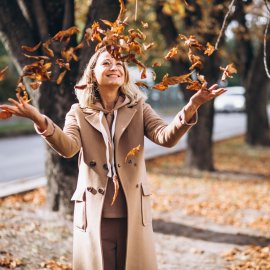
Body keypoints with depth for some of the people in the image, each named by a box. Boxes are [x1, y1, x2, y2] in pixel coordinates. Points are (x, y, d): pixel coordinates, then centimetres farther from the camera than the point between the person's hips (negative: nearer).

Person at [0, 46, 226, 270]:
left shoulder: (139, 108, 6)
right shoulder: (79, 112, 4)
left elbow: (166, 137, -11)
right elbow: (67, 147, -15)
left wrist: (191, 108, -31)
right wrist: (40, 121, -35)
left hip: (133, 211, 1)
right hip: (94, 212, -1)